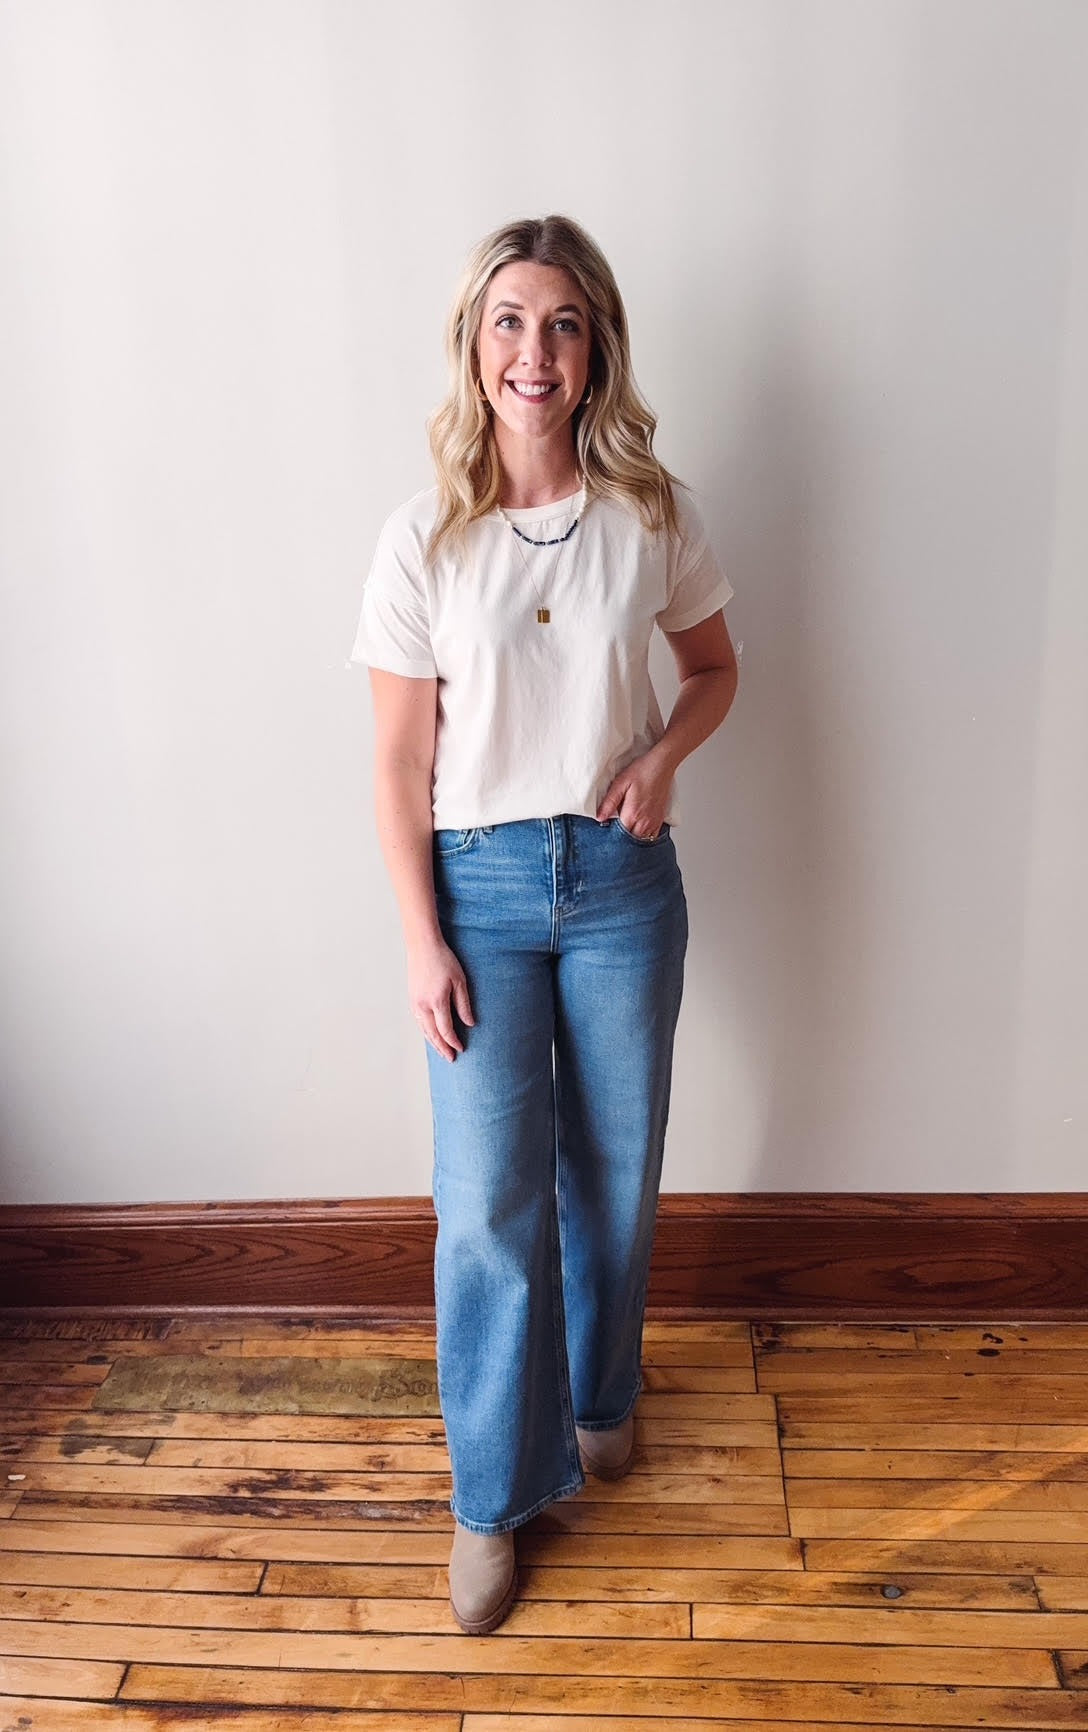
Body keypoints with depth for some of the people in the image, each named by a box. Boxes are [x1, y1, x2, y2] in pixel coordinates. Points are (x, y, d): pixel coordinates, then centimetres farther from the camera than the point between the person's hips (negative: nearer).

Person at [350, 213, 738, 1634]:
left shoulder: (650, 518, -1)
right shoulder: (423, 540, -5)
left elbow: (716, 668, 13)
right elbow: (400, 762, -4)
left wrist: (663, 755, -8)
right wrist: (423, 942, -7)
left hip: (621, 879, 2)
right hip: (482, 882, -1)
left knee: (614, 1170, 14)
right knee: (488, 1199, 0)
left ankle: (600, 1395, 44)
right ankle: (495, 1494, 23)